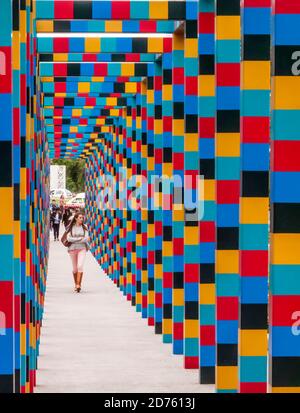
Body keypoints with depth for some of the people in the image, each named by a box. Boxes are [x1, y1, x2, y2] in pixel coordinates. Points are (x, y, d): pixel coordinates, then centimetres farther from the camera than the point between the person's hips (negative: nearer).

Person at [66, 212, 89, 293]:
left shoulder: (84, 228, 4)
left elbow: (86, 238, -6)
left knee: (80, 266, -17)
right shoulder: (71, 228, 2)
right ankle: (76, 285, 22)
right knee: (75, 268, 7)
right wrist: (80, 238, -13)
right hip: (72, 249, 1)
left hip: (82, 249, -1)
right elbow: (68, 238, -9)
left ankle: (78, 285, -20)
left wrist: (74, 240, -10)